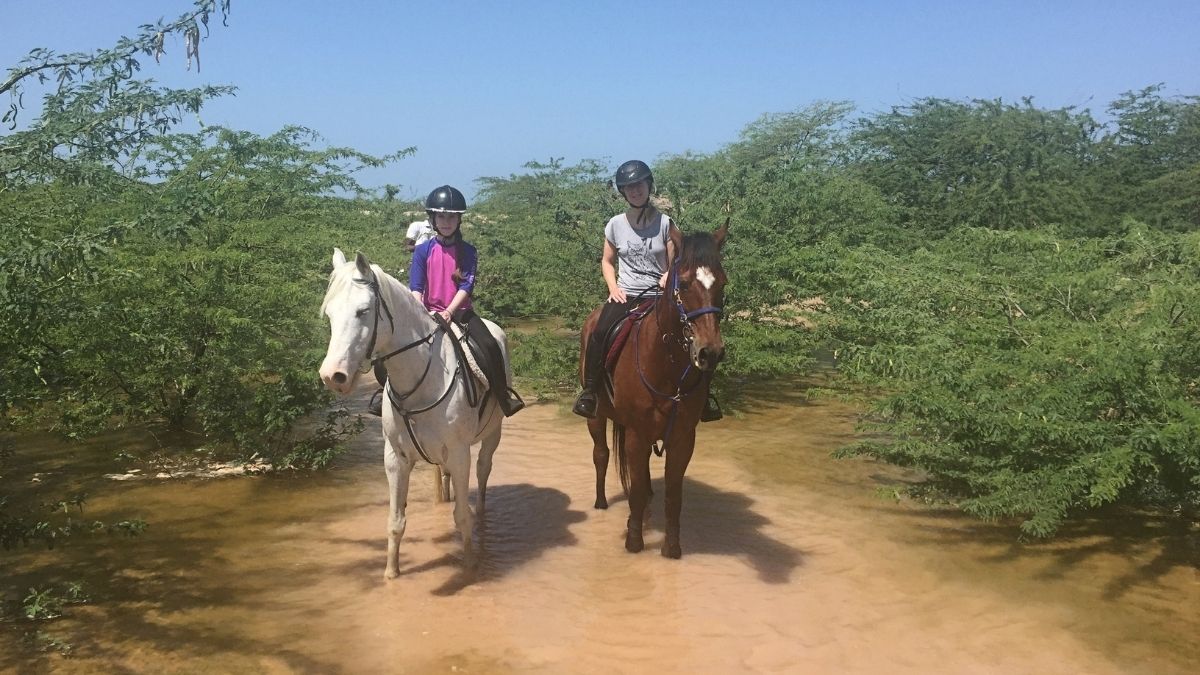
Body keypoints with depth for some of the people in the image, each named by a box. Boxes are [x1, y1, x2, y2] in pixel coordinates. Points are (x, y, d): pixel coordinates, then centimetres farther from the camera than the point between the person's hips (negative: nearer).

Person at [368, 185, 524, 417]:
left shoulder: (467, 251, 1)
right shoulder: (423, 251, 2)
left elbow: (467, 286, -7)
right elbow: (416, 288, -4)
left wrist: (448, 312, -21)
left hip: (459, 311, -1)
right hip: (428, 311, 1)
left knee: (490, 346, -25)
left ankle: (503, 396, -9)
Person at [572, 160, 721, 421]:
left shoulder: (665, 223, 1)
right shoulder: (616, 224, 5)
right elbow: (607, 261, 15)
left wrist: (670, 275, -18)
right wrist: (613, 287, -1)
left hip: (659, 296, 0)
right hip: (625, 296, 1)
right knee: (599, 332, -27)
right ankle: (589, 391, -15)